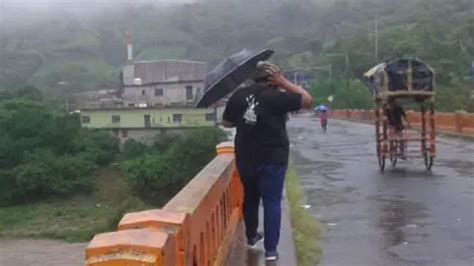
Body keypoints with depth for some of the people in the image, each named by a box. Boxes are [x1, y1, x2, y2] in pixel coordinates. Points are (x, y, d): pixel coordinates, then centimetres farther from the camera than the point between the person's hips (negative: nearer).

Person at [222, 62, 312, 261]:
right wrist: (284, 83, -4)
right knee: (272, 201, 2)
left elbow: (226, 123, 11)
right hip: (273, 158, -4)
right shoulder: (276, 96, -14)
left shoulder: (238, 95, 0)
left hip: (246, 157, 4)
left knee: (250, 197, 22)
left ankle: (251, 237, 37)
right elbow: (307, 100, -5)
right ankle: (271, 249, 2)